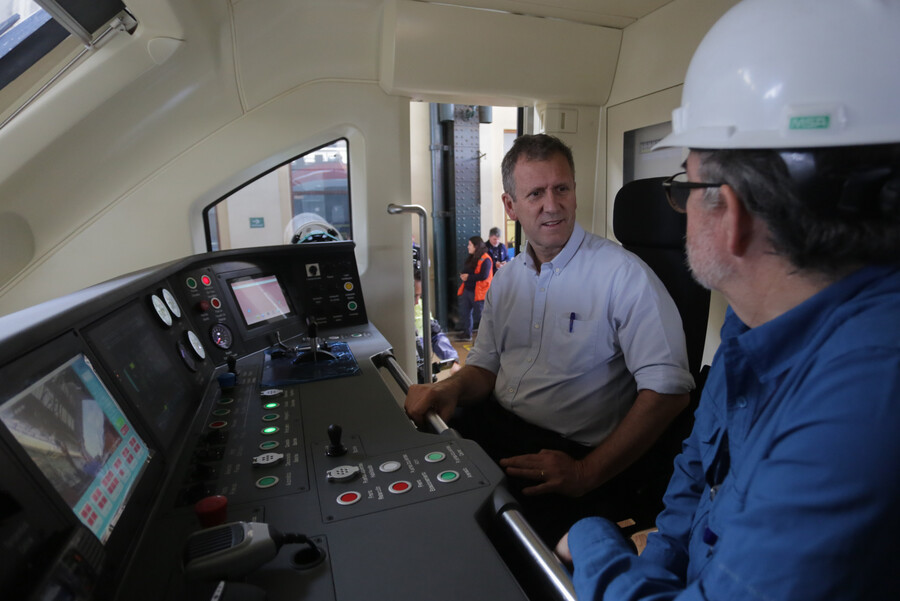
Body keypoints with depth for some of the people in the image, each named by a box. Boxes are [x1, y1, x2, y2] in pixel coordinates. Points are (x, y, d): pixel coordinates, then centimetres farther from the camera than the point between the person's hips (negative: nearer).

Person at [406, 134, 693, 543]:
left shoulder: (623, 275, -11)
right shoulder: (506, 277, 11)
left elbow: (667, 387, -16)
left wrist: (586, 474, -19)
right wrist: (451, 389, -7)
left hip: (568, 453, -5)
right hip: (491, 426, 6)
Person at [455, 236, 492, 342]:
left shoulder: (485, 259, -16)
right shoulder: (470, 258, 13)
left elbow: (484, 276, -24)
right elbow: (465, 270, 20)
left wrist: (468, 277, -18)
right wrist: (463, 275, -3)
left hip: (478, 292, -9)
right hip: (467, 289, 9)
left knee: (479, 315, 0)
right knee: (464, 312, 15)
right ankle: (467, 334, 29)